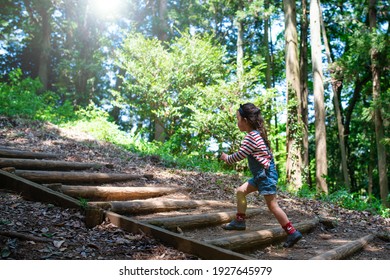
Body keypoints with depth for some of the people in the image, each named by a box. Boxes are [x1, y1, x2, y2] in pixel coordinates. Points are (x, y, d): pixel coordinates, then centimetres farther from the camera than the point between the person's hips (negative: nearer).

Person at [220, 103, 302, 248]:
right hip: (261, 174, 10)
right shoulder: (257, 133, 10)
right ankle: (240, 221, 21)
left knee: (272, 205, -6)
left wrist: (227, 158, 0)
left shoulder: (251, 136, -19)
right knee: (241, 191, 13)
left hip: (266, 174, -10)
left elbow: (239, 155, -17)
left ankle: (293, 233, 0)